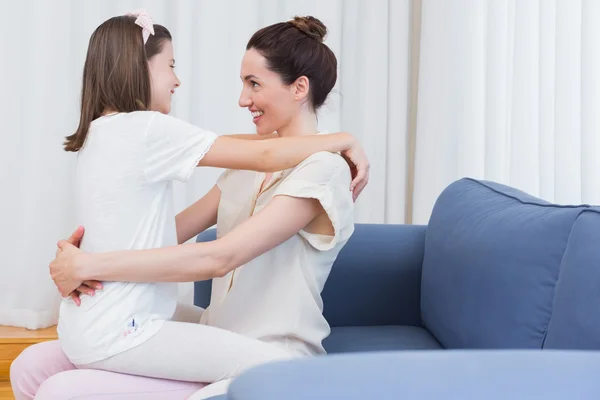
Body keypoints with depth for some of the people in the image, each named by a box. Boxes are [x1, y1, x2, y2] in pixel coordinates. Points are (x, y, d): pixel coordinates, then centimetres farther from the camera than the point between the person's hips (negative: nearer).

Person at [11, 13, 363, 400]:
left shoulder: (323, 171, -14)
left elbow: (217, 258, -23)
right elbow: (178, 228, 9)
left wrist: (90, 266, -20)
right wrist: (84, 254, -8)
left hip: (268, 363, -8)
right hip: (216, 342, 8)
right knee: (33, 367, -2)